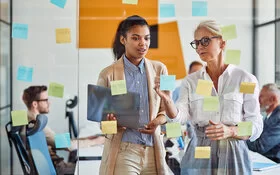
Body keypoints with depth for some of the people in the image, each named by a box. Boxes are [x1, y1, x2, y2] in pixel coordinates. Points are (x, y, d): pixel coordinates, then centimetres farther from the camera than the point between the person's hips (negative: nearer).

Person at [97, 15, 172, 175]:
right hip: (123, 151, -3)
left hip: (154, 150, 3)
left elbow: (166, 109, 12)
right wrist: (111, 123, -19)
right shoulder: (108, 75, -3)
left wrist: (159, 121, -10)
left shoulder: (159, 70, 6)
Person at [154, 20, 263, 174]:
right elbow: (178, 116, -9)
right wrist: (166, 99, -28)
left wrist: (230, 131, -22)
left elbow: (255, 127, -3)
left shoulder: (246, 79, -2)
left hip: (233, 156, -1)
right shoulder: (190, 81, 5)